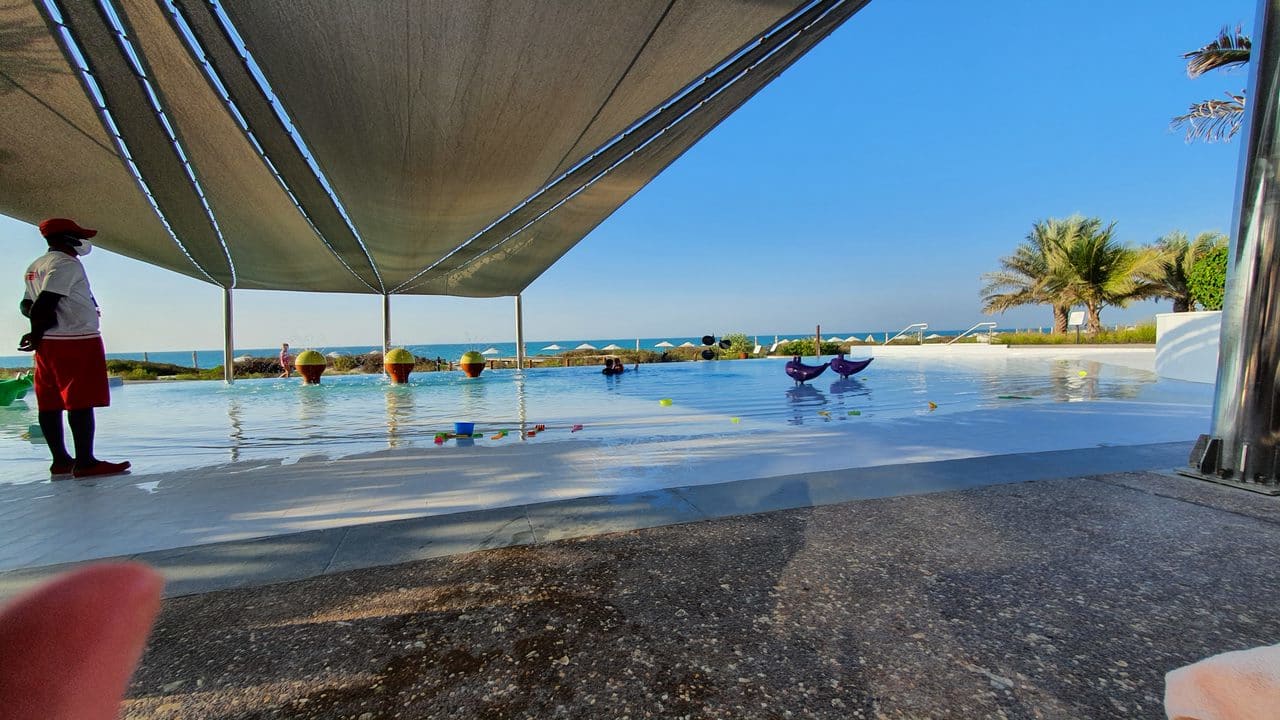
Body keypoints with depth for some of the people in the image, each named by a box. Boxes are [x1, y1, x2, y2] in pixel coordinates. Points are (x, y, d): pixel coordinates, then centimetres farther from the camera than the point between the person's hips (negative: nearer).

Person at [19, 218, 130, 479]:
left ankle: (60, 460, 13)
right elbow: (45, 303, -19)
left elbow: (26, 305, 17)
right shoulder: (67, 263, -10)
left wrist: (39, 330, 2)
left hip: (48, 344, 10)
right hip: (77, 341, -10)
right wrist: (37, 334, -9)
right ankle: (85, 462, -10)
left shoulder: (35, 267, 20)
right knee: (81, 401, -10)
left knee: (50, 403, 8)